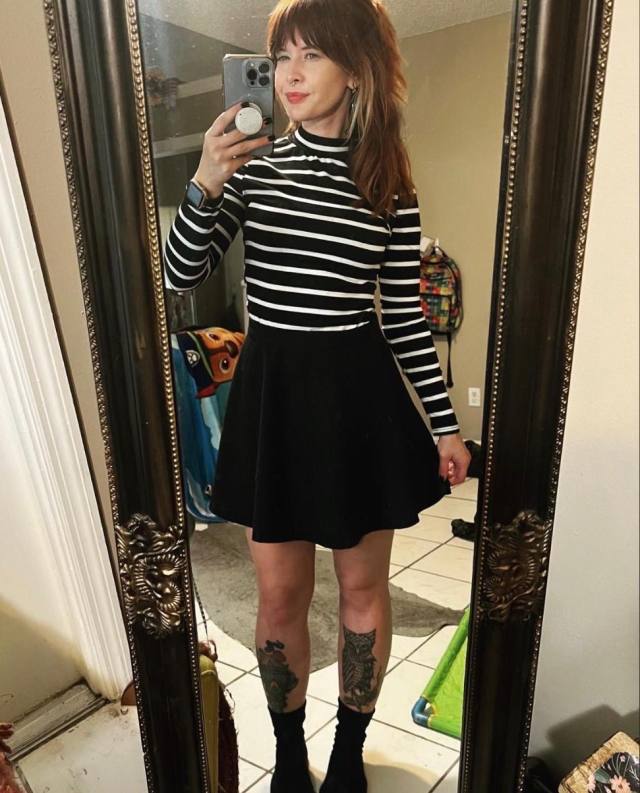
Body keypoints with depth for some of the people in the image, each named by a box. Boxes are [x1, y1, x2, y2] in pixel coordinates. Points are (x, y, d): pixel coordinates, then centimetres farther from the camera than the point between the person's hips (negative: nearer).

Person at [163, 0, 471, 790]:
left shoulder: (389, 185, 0)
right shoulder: (252, 164, 3)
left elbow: (405, 317, 2)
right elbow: (179, 275, -1)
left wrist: (445, 422, 3)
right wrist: (206, 186, -16)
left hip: (359, 396, 0)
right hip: (270, 392, 1)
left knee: (362, 587, 13)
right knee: (279, 596, 12)